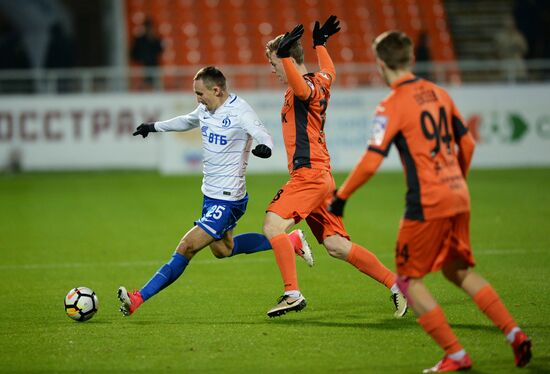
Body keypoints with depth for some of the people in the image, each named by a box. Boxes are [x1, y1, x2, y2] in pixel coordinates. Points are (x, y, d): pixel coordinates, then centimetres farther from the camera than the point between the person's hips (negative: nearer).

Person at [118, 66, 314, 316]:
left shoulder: (240, 112, -20)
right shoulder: (206, 109, 5)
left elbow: (262, 135, -34)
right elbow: (187, 121, 26)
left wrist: (264, 148, -58)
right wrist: (155, 126, 37)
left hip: (227, 200, -10)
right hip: (210, 194, 10)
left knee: (186, 248, -13)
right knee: (222, 249, 25)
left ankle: (138, 299, -13)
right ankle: (291, 241, 33)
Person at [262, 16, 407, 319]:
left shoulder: (307, 87, -11)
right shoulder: (319, 82, 16)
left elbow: (301, 86, -38)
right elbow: (329, 72, 42)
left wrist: (284, 54, -48)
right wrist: (320, 43, 52)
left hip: (310, 173, -10)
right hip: (318, 177, 10)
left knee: (273, 225, -19)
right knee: (337, 246, 8)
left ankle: (292, 293, -21)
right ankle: (395, 285, 10)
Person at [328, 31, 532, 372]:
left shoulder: (391, 106, -11)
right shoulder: (438, 93, 10)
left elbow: (371, 162, -17)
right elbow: (467, 143, 17)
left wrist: (341, 197, -6)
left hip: (427, 205, -7)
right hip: (458, 198, 7)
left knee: (408, 279, 5)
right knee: (459, 271, 22)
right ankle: (514, 333, 13)